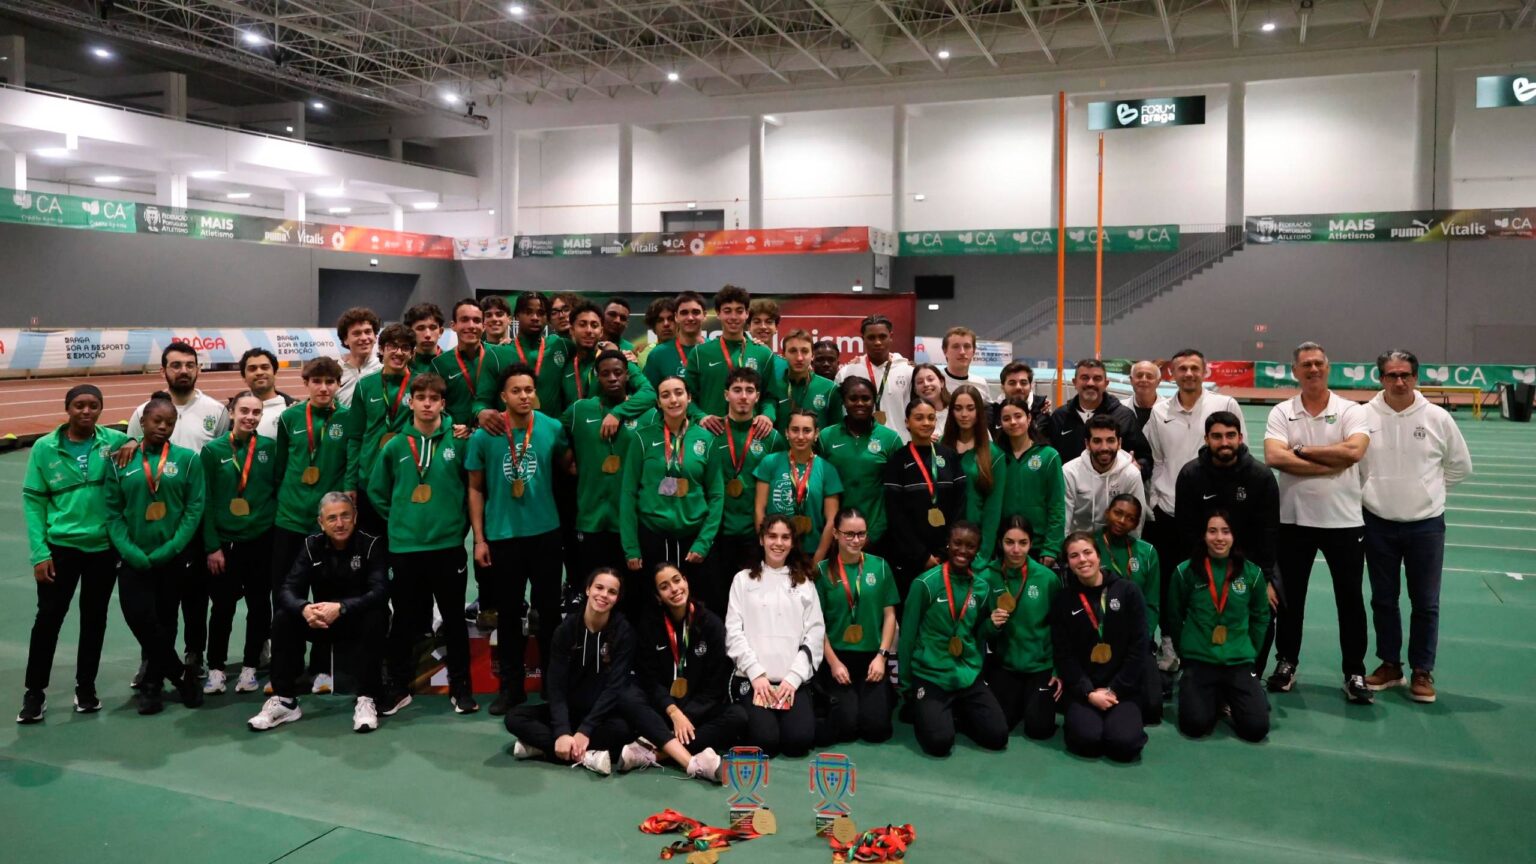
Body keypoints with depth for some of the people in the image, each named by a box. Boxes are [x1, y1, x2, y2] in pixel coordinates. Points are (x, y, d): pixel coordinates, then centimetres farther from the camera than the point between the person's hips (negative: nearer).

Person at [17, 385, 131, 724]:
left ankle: (86, 687, 27)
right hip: (60, 546, -1)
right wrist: (39, 552, -8)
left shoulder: (113, 441, -3)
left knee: (94, 618, 12)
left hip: (104, 547, 1)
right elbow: (33, 501, -2)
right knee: (48, 617, 2)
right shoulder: (45, 448, -3)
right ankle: (35, 692, 17)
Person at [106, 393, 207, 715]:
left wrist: (170, 549, -13)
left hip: (173, 558, -1)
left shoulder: (187, 459, 0)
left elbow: (195, 508, -4)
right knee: (140, 617, -11)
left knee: (165, 621, 7)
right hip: (134, 559, 1)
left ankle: (152, 682, 25)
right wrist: (130, 551, -11)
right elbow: (113, 512, 1)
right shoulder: (123, 462, 3)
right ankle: (182, 675, 7)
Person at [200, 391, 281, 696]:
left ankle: (250, 667, 19)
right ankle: (215, 669, 19)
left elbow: (279, 488, 5)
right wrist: (212, 545, -6)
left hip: (261, 539, 1)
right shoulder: (213, 450, -2)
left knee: (259, 605, 6)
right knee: (223, 606, 6)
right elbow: (205, 500, -2)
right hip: (224, 540, -1)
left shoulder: (270, 448, 1)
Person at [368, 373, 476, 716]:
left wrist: (461, 522, 0)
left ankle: (460, 687, 20)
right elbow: (376, 491, 10)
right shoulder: (395, 446, 2)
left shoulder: (458, 442, -2)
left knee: (453, 618, 9)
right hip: (404, 547, 1)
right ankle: (399, 687, 24)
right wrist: (398, 520, 4)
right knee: (404, 620, 11)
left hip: (448, 545, -1)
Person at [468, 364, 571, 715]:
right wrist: (479, 538, -2)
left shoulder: (553, 429, -4)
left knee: (550, 610, 9)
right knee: (508, 612, 9)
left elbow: (566, 464, 15)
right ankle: (511, 686, 22)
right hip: (501, 536, 0)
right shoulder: (483, 436, -5)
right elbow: (475, 488, 1)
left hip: (545, 532, 1)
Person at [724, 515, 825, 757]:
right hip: (752, 678, -1)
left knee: (799, 740, -19)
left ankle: (785, 716, 14)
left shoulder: (804, 582, 13)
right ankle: (746, 716, 12)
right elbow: (733, 632, 1)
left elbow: (815, 634, 5)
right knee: (764, 741, -21)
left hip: (794, 680, 1)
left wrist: (793, 678, -8)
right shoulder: (743, 579, 9)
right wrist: (756, 674, -10)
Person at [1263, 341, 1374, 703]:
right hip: (1293, 520, 1)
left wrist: (1302, 450, -12)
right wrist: (1331, 465, -16)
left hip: (1344, 521, -1)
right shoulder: (1281, 413, 0)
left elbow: (1353, 451, -20)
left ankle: (1355, 673, 19)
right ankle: (1286, 664, 26)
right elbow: (1274, 457, -16)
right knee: (1290, 597, 11)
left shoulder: (1351, 411, -1)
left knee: (1350, 600, 7)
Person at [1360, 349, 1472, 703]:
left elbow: (1460, 466, 8)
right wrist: (1371, 489, 0)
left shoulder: (1437, 418, -5)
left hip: (1426, 524, 0)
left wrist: (1427, 488, 4)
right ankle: (1389, 664, 27)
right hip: (1378, 523, 1)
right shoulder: (1363, 416, -7)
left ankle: (1423, 671, 20)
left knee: (1425, 603, 7)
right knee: (1383, 599, 12)